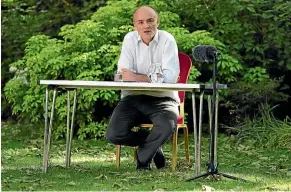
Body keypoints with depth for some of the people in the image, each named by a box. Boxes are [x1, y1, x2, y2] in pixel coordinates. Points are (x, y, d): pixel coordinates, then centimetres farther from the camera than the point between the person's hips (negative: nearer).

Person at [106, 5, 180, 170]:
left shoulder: (167, 40, -7)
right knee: (114, 135, -19)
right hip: (134, 97, 2)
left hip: (162, 99, -2)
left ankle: (143, 158, -2)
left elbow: (171, 76, -20)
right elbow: (124, 75, -10)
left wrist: (137, 77, -21)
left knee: (167, 126, -34)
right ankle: (154, 145, 11)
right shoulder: (130, 39, 0)